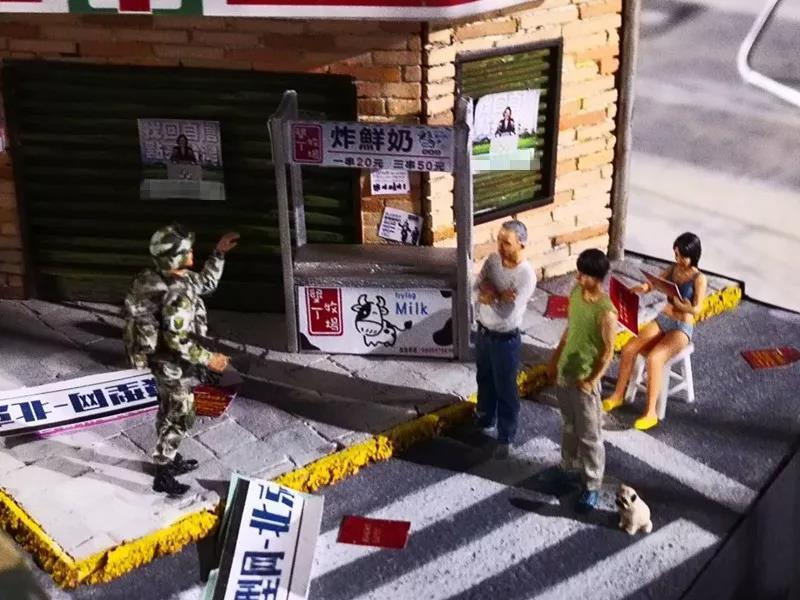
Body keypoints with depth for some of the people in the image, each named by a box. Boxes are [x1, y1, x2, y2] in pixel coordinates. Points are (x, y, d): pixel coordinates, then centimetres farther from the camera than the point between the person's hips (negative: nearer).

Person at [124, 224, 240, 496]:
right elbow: (178, 341, -31)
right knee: (179, 418, 6)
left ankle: (170, 459, 43)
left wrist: (219, 253, 11)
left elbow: (206, 283, 16)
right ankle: (163, 475, 19)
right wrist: (209, 359, -22)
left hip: (164, 361, 9)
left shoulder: (171, 278, -2)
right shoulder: (177, 294, -32)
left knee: (169, 413, 24)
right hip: (174, 365, -9)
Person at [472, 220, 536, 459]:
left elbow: (507, 313, -31)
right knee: (484, 379, 26)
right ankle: (485, 418, 49)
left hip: (505, 339, -7)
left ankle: (505, 438, 23)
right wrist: (498, 295, -28)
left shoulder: (526, 275, -26)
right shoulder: (493, 260, -5)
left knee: (506, 389, 8)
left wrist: (490, 294, -20)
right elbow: (479, 286, -12)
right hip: (483, 331, 7)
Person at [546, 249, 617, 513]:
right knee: (569, 426, 24)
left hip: (585, 380, -7)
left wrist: (592, 380, -20)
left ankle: (592, 486, 19)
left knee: (589, 435, 6)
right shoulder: (576, 292, -2)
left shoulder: (605, 311, -25)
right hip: (565, 372, 7)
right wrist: (555, 359, 16)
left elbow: (608, 352, -17)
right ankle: (570, 468, 43)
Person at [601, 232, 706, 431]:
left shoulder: (699, 279, -12)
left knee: (654, 358, -31)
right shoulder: (673, 269, 5)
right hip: (662, 320, 6)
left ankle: (650, 413, -25)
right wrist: (641, 288, -14)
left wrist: (677, 303, -41)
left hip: (682, 328, -6)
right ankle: (618, 395, 2)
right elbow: (653, 284, 11)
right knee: (628, 349, -15)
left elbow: (696, 309, -22)